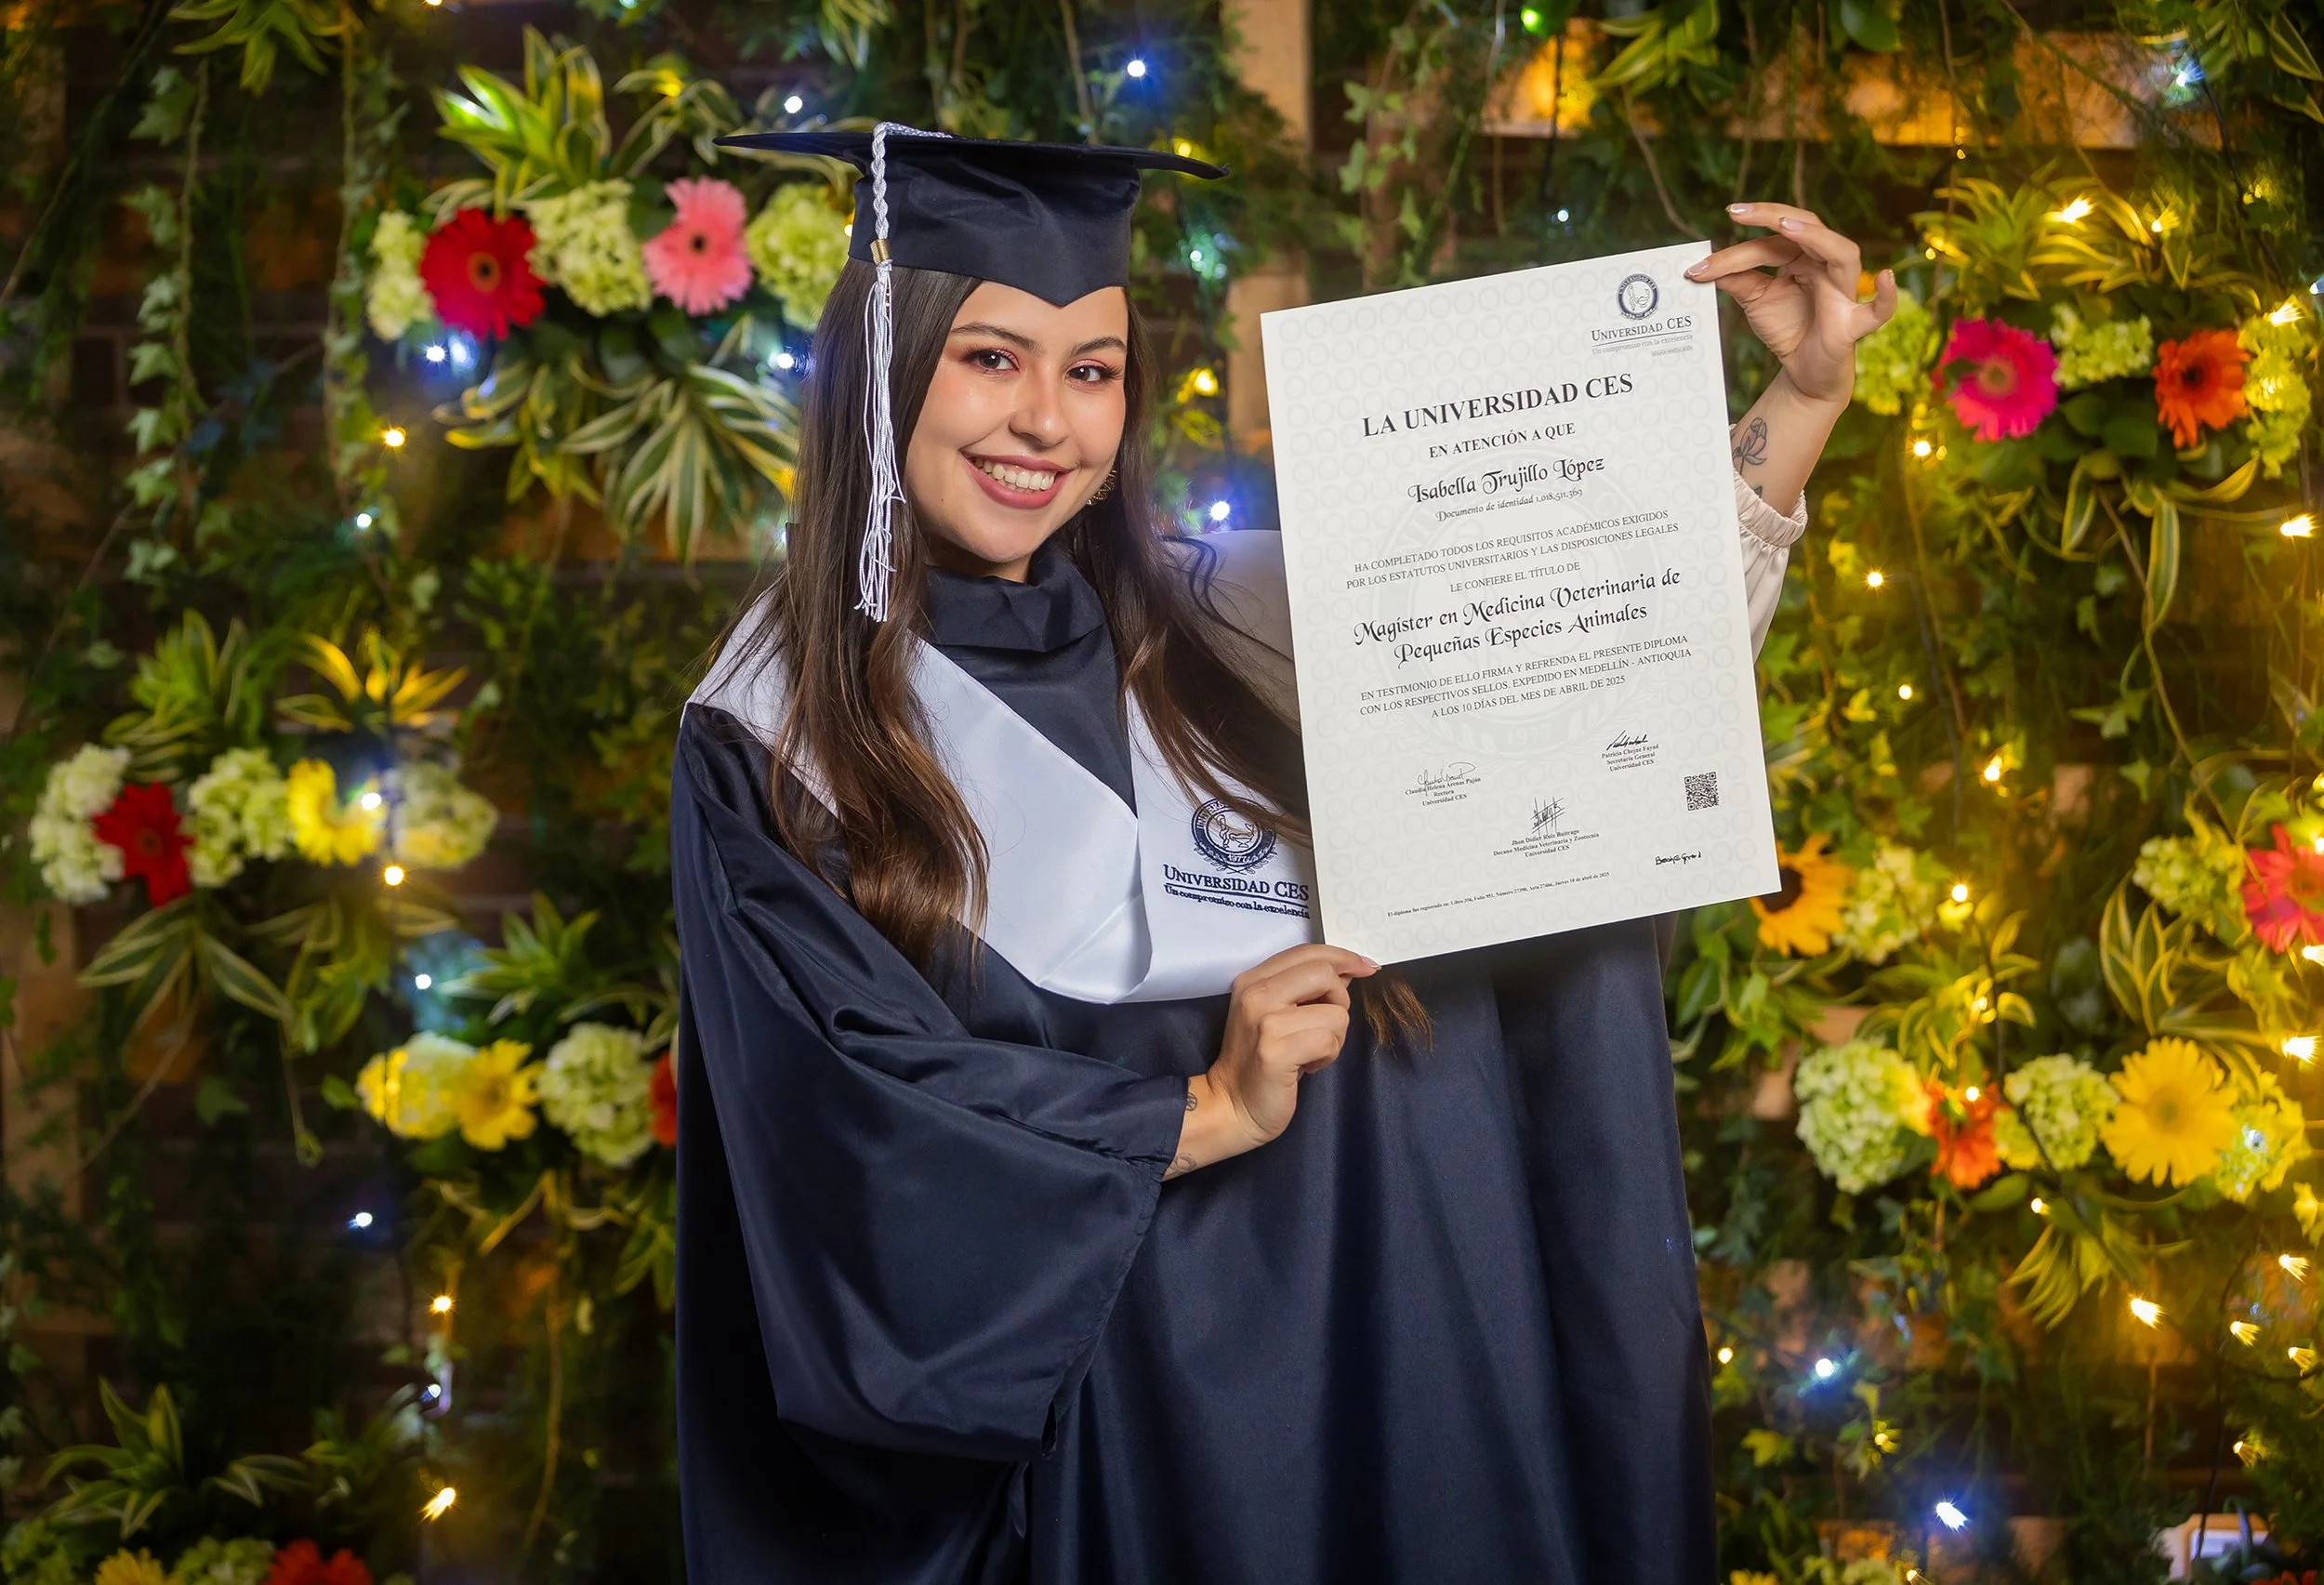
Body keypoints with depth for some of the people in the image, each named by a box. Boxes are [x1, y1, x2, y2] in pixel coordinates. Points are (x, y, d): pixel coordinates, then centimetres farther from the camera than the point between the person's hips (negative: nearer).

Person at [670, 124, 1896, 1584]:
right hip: (1054, 1438, -3)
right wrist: (1205, 1112, -16)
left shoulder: (1218, 629, 3)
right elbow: (856, 1123, -14)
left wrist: (1809, 394, -7)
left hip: (1367, 1387, 3)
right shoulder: (773, 740, -6)